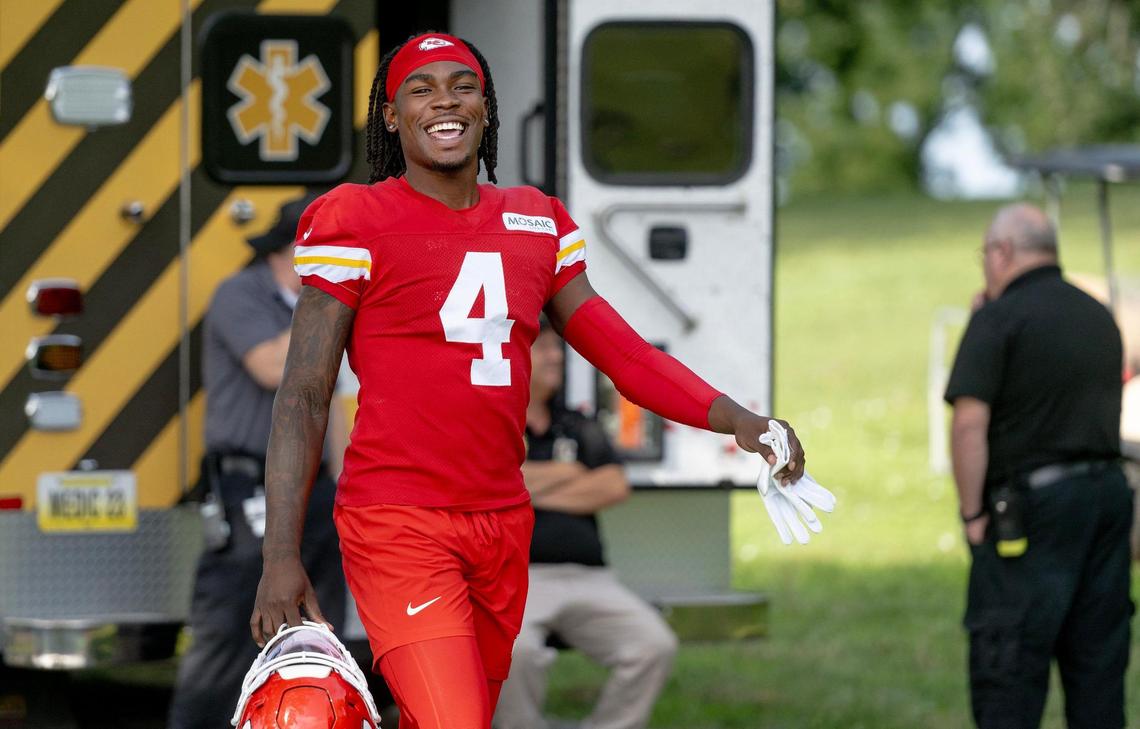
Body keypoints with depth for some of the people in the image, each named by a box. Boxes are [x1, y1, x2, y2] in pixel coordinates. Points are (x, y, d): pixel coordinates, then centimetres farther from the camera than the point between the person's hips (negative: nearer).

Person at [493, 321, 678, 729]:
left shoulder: (579, 430, 23)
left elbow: (614, 487, 6)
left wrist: (536, 491, 0)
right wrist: (564, 473, 4)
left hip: (587, 577, 5)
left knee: (655, 646, -19)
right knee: (514, 649, -37)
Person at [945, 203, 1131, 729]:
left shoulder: (999, 319, -9)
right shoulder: (1098, 317, 14)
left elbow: (970, 422, -18)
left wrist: (972, 513, -10)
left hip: (1031, 501, -7)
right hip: (1107, 489, 7)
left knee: (1007, 665, -4)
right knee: (1099, 659, 11)